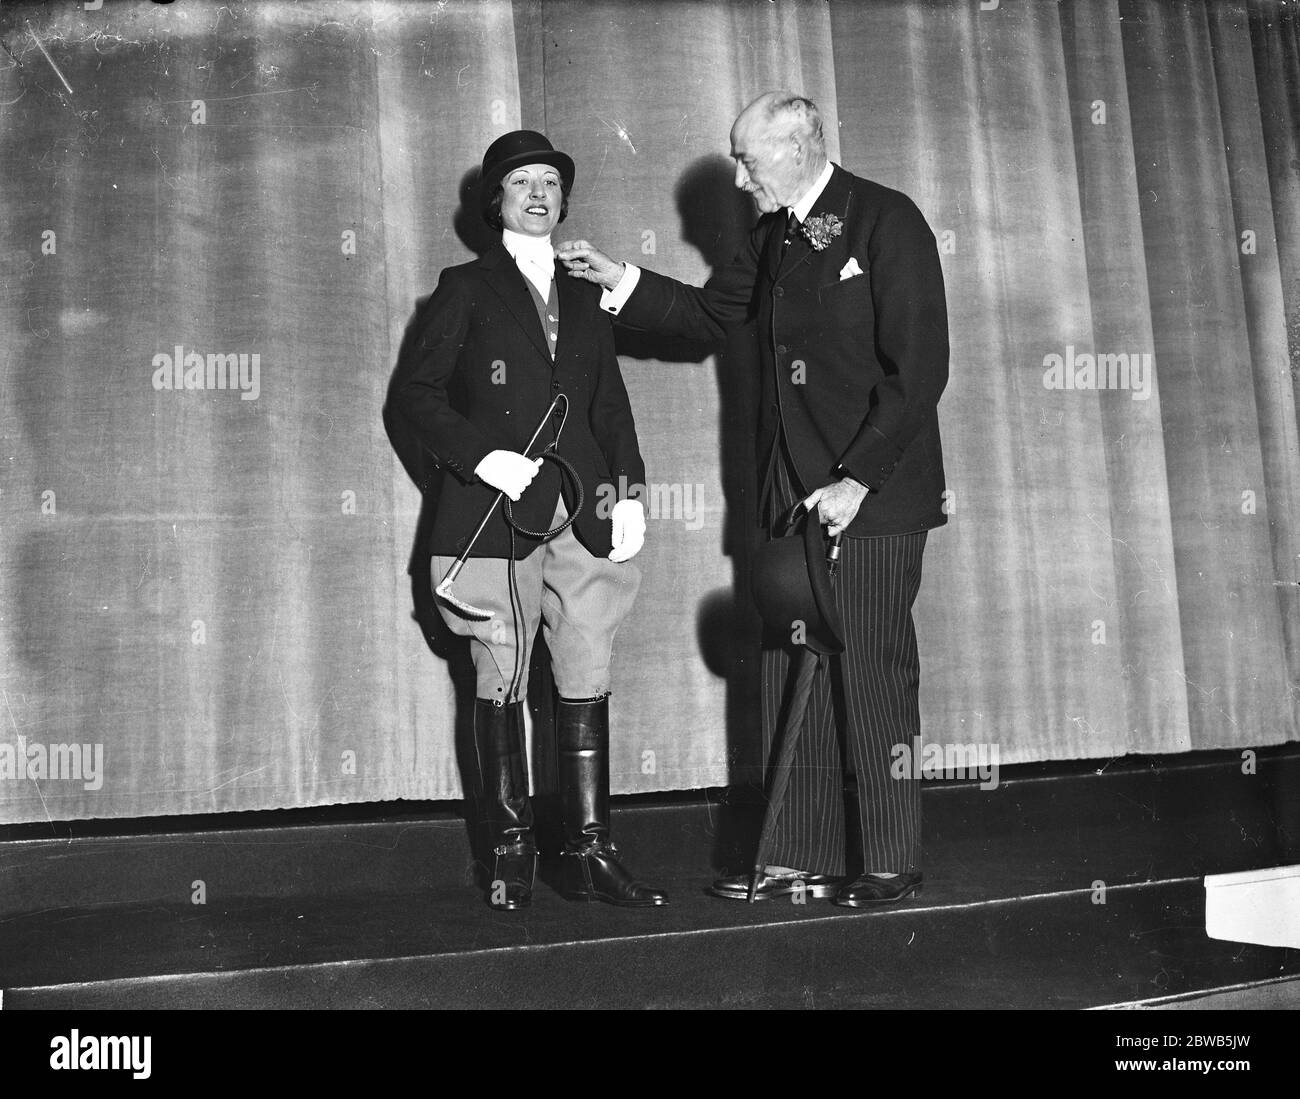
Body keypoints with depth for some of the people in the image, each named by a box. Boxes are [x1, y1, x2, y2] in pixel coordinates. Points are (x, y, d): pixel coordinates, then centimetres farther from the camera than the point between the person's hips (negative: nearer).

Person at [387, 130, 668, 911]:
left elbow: (611, 405, 19)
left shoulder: (586, 294, 20)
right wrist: (481, 457, -11)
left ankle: (590, 853, 6)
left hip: (581, 514, 4)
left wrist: (628, 488, 6)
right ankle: (512, 851, 11)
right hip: (498, 513, -3)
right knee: (502, 683, 1)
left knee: (589, 683, 0)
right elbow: (414, 392, 2)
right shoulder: (466, 289, 8)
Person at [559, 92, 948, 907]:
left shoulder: (887, 222, -8)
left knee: (874, 677, -1)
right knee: (790, 677, 7)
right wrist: (620, 280, 15)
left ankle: (894, 863, 12)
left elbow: (920, 368, -14)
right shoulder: (776, 235, 14)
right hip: (795, 497, 7)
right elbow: (711, 311, 26)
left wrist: (856, 480, -18)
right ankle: (803, 859, 16)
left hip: (873, 496, -7)